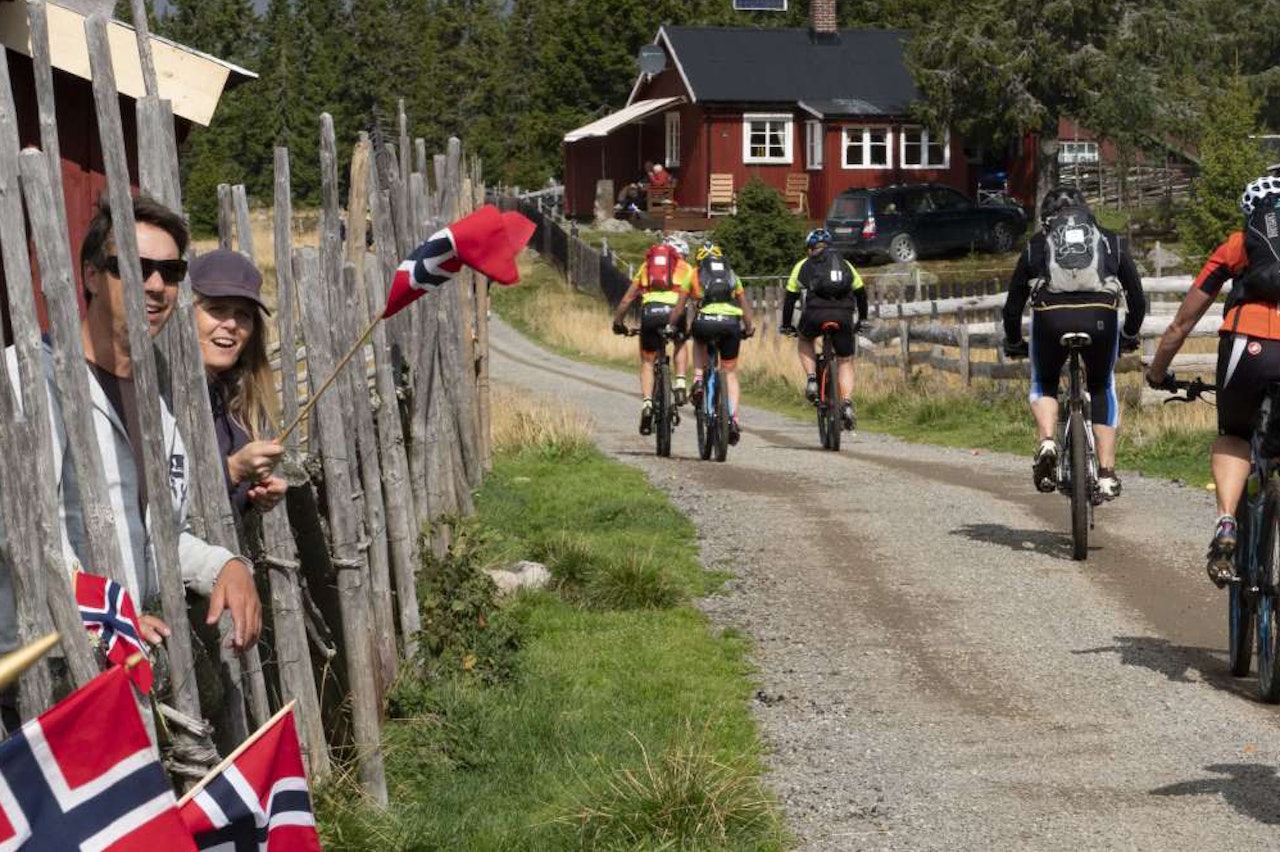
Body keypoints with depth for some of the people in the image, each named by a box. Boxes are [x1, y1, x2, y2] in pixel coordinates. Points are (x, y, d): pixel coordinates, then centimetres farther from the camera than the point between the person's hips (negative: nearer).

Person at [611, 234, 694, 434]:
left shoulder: (646, 266, 29)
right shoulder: (687, 269, 25)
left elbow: (627, 299, 26)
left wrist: (617, 322, 34)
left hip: (649, 311, 1)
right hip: (673, 311, -1)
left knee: (647, 361, 15)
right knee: (681, 343, 31)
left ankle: (646, 403, -4)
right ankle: (680, 383, 11)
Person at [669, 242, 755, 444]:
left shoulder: (694, 275, 21)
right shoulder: (732, 276, 27)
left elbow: (679, 306, 19)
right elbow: (745, 305, 31)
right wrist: (749, 327, 43)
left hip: (705, 321, -1)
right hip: (731, 323, 1)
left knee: (698, 341, 36)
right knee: (730, 373, 15)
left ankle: (698, 380, 17)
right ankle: (733, 418, 3)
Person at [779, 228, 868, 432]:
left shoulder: (803, 266, 22)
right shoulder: (845, 264, 27)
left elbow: (790, 297, 23)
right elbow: (860, 292, 31)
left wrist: (786, 325, 34)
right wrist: (862, 319, 44)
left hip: (815, 314, -1)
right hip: (843, 316, 1)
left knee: (804, 340, 31)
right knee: (845, 362, 14)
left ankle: (811, 379, 10)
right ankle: (847, 404, -6)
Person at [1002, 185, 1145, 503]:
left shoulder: (1036, 245, 25)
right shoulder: (1110, 242, 27)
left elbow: (1013, 306, 25)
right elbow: (1138, 298, 28)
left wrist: (1013, 344, 41)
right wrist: (1130, 336, 44)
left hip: (1051, 318, 0)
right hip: (1101, 319, 1)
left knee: (1044, 384, 25)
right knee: (1102, 390, 23)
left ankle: (1046, 442, -3)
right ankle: (1107, 473, 15)